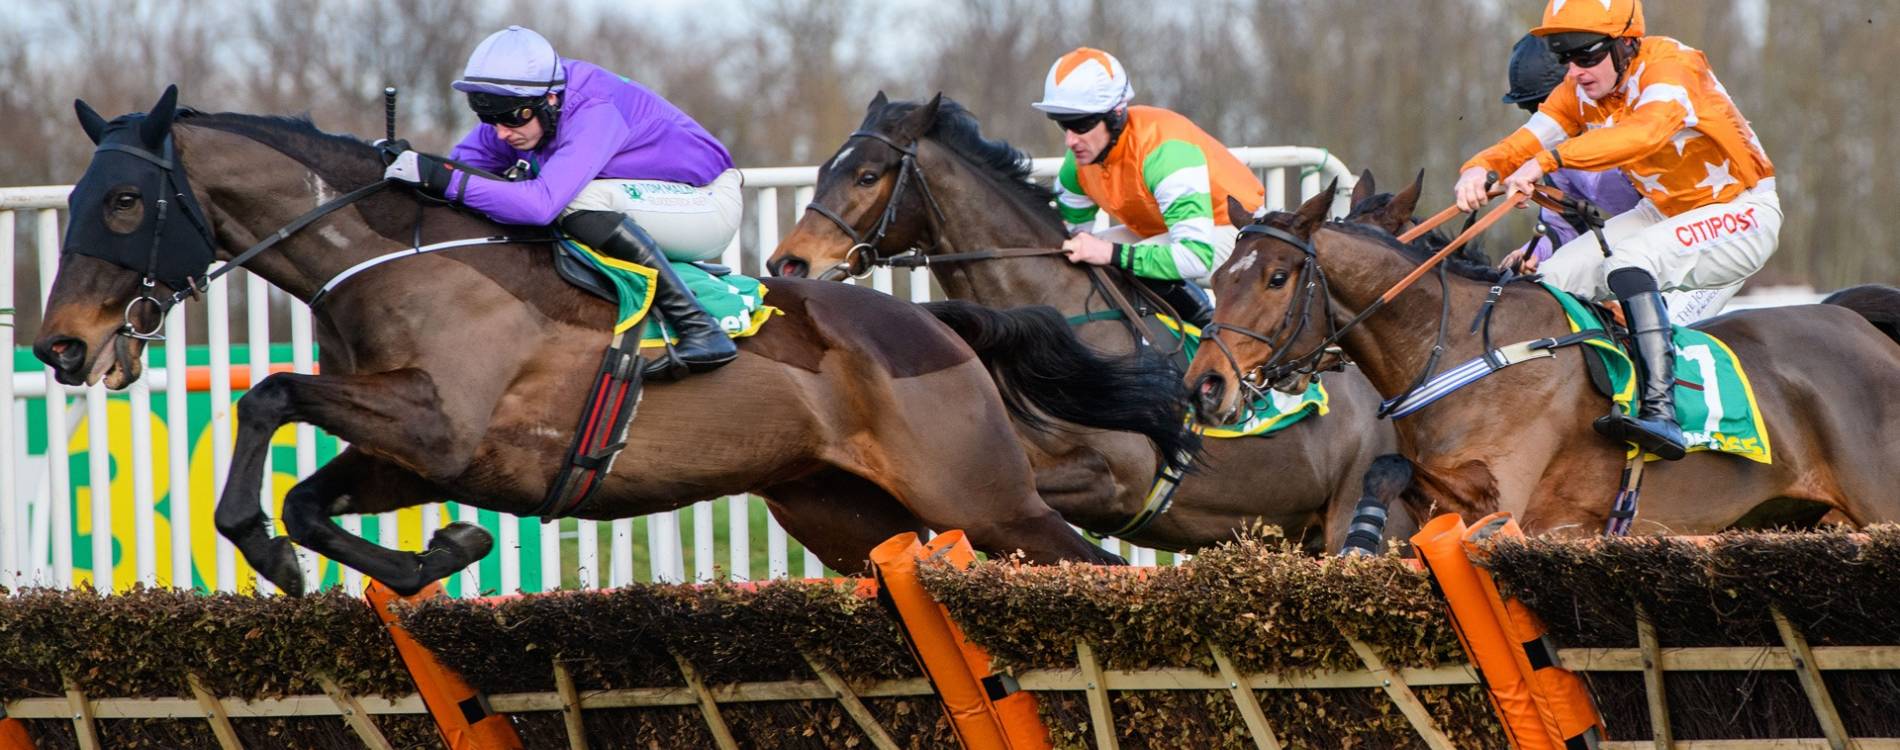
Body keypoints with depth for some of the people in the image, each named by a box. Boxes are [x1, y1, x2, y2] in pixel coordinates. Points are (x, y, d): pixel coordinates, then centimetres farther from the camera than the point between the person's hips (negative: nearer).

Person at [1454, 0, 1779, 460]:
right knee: (1554, 277, -4)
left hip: (1740, 215, -8)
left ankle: (1660, 412, -42)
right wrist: (1480, 170, -37)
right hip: (1662, 212, 8)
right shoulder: (1581, 91, -3)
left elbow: (1648, 130, -46)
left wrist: (1550, 158, -55)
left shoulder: (1670, 65, -26)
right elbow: (1529, 142, -13)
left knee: (1628, 262, -33)